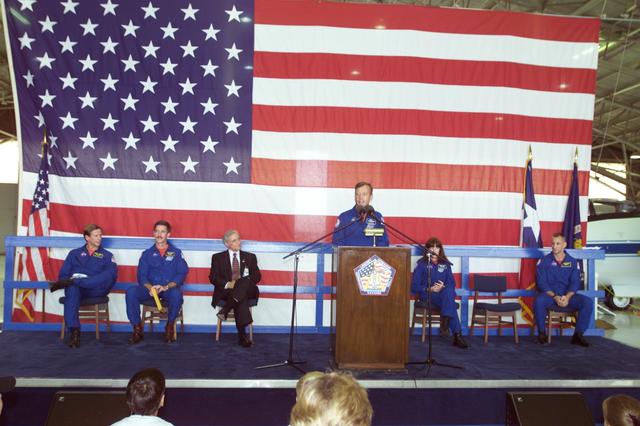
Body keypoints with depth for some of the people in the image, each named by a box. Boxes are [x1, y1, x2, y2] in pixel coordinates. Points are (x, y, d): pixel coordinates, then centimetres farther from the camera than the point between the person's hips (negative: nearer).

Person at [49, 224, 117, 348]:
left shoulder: (107, 255, 18)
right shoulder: (75, 253, 22)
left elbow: (112, 275, 0)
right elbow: (63, 274, 13)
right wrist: (69, 283, -10)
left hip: (96, 289, 0)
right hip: (76, 287, 1)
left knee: (109, 275, -32)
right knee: (72, 289, -37)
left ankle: (69, 282, -33)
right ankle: (74, 331, -42)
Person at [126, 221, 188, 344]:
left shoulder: (176, 252, 10)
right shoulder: (147, 253, 15)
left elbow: (182, 273, -2)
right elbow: (141, 275, 5)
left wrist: (166, 287, -18)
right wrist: (150, 287, -18)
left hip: (169, 289, -2)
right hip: (150, 288, 2)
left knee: (176, 294, -37)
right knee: (131, 292, -27)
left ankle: (170, 326, -12)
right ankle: (137, 329, -15)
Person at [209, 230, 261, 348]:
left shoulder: (250, 257, 19)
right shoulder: (218, 257, 14)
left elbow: (257, 276, 11)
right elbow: (213, 277, 4)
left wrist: (241, 283, -10)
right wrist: (227, 284, -17)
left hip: (247, 291, 2)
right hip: (225, 291, -2)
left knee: (246, 281, -36)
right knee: (241, 300, -36)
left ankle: (225, 310, -40)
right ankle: (242, 334, -38)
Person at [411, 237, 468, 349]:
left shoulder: (445, 264, 15)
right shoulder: (422, 264, 4)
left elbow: (452, 284, 8)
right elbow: (414, 286, -2)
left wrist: (443, 287, -15)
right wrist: (429, 289, -18)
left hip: (444, 294, 3)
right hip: (426, 296, -3)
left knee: (450, 291, -35)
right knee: (450, 303, -33)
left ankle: (445, 322, -39)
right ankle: (457, 335, -38)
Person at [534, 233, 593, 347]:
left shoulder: (572, 262, 8)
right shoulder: (544, 261, 2)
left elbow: (575, 282, 1)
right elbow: (541, 282, -5)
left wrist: (567, 297, -18)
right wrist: (555, 297, -19)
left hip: (567, 296, 2)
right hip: (549, 294, -2)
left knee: (588, 302, -23)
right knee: (539, 301, -36)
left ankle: (578, 334, -10)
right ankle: (542, 332, -15)